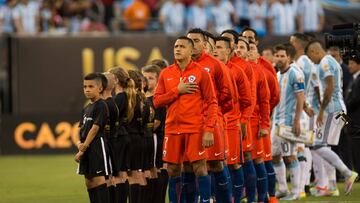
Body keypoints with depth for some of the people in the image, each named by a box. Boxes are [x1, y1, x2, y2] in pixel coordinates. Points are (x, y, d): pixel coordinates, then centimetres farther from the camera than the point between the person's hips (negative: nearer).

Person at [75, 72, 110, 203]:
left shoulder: (101, 106, -9)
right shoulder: (87, 108, 17)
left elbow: (95, 128, -14)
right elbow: (82, 128, 15)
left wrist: (84, 147, -15)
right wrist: (80, 143, -4)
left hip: (97, 145, -9)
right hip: (87, 148, 9)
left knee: (98, 178, -12)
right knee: (88, 180, 10)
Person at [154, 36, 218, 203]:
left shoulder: (201, 73, -2)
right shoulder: (166, 74, 9)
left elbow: (212, 103, -4)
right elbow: (157, 101, 6)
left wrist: (209, 130, -13)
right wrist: (177, 91, -8)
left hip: (195, 129, -4)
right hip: (173, 129, 4)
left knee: (200, 168, -8)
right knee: (173, 171, 7)